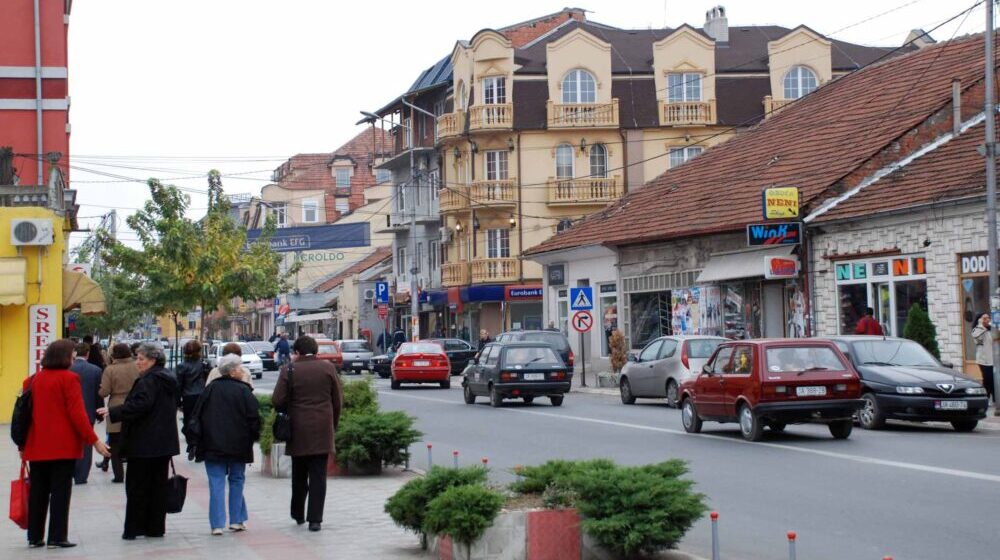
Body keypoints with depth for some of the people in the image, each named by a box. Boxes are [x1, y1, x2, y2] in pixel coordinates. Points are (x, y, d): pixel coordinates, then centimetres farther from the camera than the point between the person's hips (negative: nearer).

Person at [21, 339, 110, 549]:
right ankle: (57, 537, -1)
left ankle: (35, 537, 14)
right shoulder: (68, 378, -10)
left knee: (38, 491, 11)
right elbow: (77, 413, -15)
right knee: (60, 491, -1)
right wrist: (93, 440, -10)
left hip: (36, 446, 6)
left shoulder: (32, 380, 9)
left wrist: (23, 444, 21)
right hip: (63, 446, -6)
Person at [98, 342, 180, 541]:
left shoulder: (149, 381, -15)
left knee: (137, 486, -2)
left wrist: (112, 412, -23)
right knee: (158, 485, 11)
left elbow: (139, 405, -26)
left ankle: (134, 528, 0)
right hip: (164, 442, 9)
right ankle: (155, 527, 14)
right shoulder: (168, 380, 13)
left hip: (144, 443, -9)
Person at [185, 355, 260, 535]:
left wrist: (193, 441, 8)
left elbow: (196, 417, 2)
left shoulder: (210, 390, 1)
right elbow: (254, 417, -6)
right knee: (237, 480, 13)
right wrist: (253, 437, 10)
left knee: (216, 483, 1)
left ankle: (217, 524, -5)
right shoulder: (243, 390, -7)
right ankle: (236, 520, 14)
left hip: (213, 446, 1)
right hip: (238, 446, -1)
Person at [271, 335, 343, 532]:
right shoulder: (328, 368, 0)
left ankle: (298, 514, 26)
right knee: (318, 475, 1)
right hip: (322, 431, 0)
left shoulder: (289, 370, -5)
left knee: (299, 475, 15)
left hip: (298, 430, 0)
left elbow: (277, 400, -7)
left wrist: (287, 415, 13)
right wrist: (333, 424, 13)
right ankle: (315, 519, -4)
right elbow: (338, 400, 2)